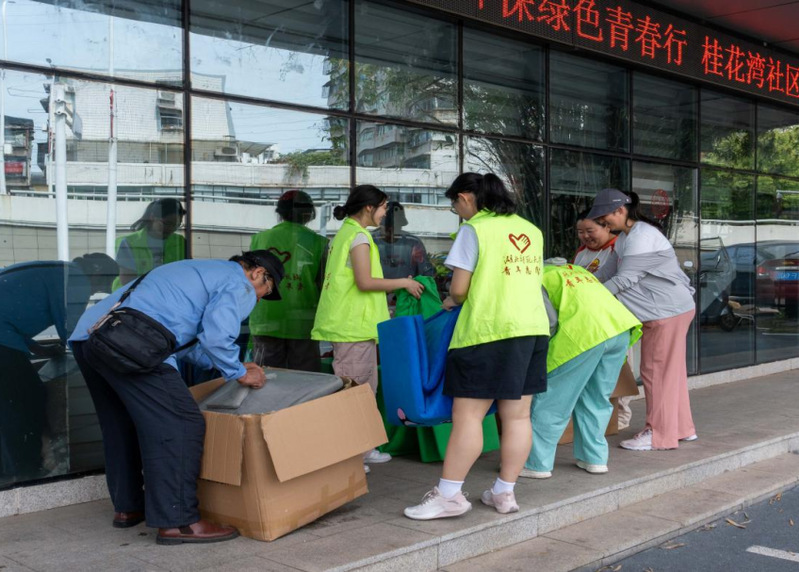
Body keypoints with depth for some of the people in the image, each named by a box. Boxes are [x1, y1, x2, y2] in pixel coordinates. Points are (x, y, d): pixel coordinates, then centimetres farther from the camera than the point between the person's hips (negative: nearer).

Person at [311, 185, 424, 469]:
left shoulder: (344, 234, 17)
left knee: (365, 387, 15)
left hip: (349, 324, 10)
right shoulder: (359, 237, -13)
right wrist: (404, 282, -11)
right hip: (355, 326, -10)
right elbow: (365, 282, -21)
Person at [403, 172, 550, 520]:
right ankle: (505, 493, 15)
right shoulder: (531, 231, 15)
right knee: (517, 416, 8)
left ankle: (449, 495, -2)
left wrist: (451, 301, 14)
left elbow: (459, 289, -8)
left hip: (490, 330, -7)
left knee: (467, 414, -4)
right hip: (534, 328, 7)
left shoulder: (474, 230, -5)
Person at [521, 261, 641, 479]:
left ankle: (537, 463, 12)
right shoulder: (575, 269, 33)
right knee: (596, 397, 22)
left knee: (551, 397, 6)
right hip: (620, 326, 7)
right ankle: (595, 458, 26)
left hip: (584, 330, -7)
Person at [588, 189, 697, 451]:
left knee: (656, 371, -4)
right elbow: (614, 273, 11)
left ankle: (659, 433, 4)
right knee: (671, 371, 16)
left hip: (667, 311, -10)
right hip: (672, 309, 10)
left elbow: (624, 280, -22)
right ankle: (682, 428, 26)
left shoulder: (642, 237, -20)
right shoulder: (626, 236, 13)